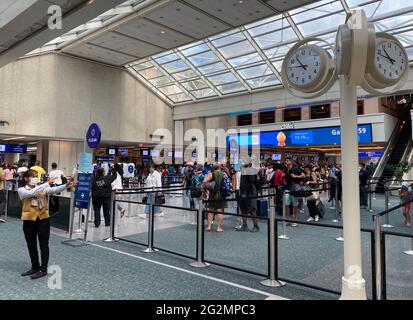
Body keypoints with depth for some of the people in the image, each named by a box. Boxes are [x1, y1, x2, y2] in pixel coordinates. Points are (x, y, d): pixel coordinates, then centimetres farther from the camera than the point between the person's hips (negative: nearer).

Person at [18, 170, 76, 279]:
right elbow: (31, 193, -24)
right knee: (31, 246, 13)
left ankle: (43, 269, 12)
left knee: (44, 245, 3)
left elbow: (55, 190, -14)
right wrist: (47, 183, -30)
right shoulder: (21, 190, -3)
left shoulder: (43, 188, 3)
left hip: (43, 219, 0)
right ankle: (35, 267, 29)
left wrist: (66, 185, -33)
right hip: (29, 221, 0)